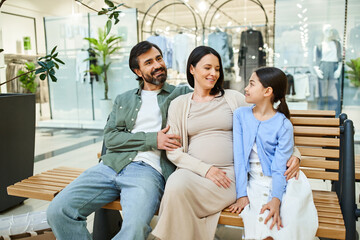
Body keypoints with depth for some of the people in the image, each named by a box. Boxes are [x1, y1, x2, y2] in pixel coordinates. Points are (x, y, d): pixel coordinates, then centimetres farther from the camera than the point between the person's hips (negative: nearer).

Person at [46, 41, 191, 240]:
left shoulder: (181, 94, 16)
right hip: (110, 166, 4)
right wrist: (153, 139, -3)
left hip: (148, 169, -3)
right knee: (58, 211, -15)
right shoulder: (123, 100, 22)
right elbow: (110, 137, 8)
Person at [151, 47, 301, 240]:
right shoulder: (178, 104, 12)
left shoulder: (233, 98, 12)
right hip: (193, 171, 2)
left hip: (229, 173, -1)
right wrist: (205, 169, -10)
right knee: (176, 185, -33)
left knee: (179, 189, -29)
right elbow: (173, 151, 5)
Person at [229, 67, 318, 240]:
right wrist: (242, 194, -11)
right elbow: (239, 156, -4)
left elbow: (279, 168, -11)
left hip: (279, 182, -1)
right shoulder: (240, 115, 1)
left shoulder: (283, 125, -7)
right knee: (258, 222, -24)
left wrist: (275, 199, -27)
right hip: (253, 183, 1)